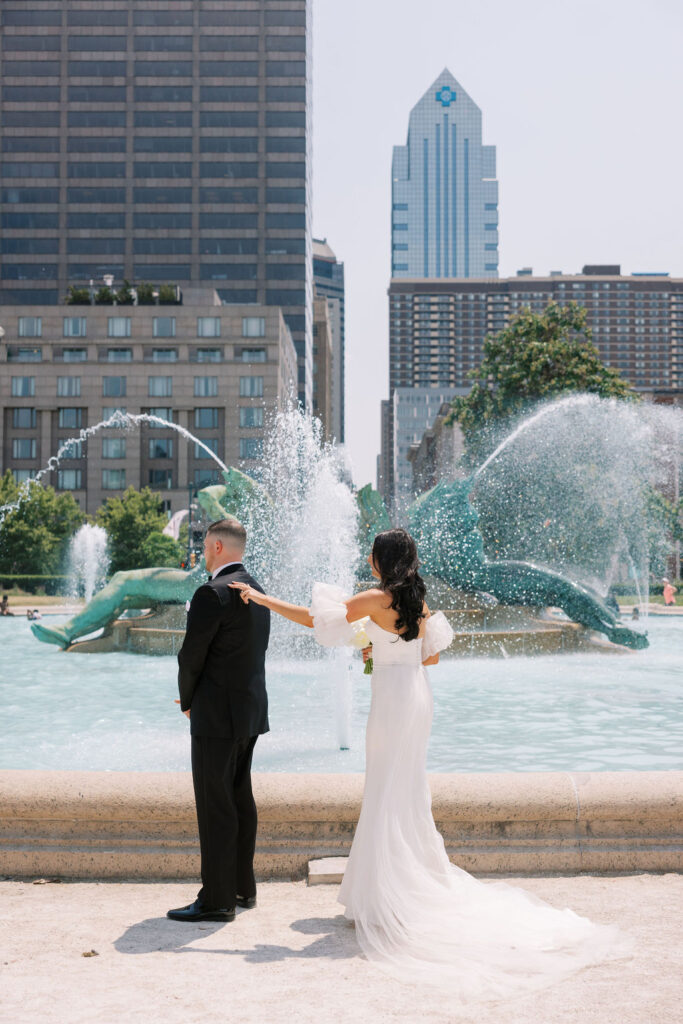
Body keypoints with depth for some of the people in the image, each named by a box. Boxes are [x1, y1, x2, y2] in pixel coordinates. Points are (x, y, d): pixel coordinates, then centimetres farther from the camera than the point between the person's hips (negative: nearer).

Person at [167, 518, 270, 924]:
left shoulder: (213, 593, -17)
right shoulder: (256, 590, 11)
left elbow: (191, 657, -14)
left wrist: (188, 702, 4)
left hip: (217, 714, -9)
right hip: (250, 709, 9)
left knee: (216, 806, -3)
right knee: (240, 798, 16)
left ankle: (217, 899, 2)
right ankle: (243, 886, 25)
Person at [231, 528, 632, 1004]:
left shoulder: (376, 600, -13)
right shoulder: (419, 601, 9)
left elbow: (314, 618, -14)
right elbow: (431, 656, 16)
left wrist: (262, 598, -8)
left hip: (393, 696, -7)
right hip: (418, 694, 7)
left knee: (386, 795, -2)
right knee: (408, 791, 16)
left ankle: (385, 902, 2)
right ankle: (417, 886, 24)